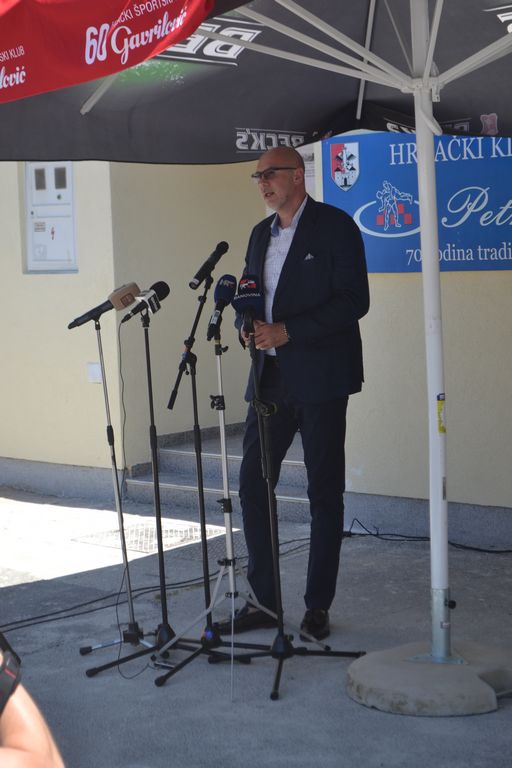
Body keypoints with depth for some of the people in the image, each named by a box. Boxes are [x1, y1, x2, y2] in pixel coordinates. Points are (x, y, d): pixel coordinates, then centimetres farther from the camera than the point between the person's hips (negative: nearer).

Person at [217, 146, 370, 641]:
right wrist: (247, 326, -3)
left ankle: (317, 607, 12)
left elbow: (354, 300, -13)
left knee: (324, 493, 3)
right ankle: (264, 601, 15)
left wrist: (288, 332, -18)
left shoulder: (335, 226, -6)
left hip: (319, 379, -7)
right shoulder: (260, 234, 16)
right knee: (252, 485, 5)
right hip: (271, 378, 7)